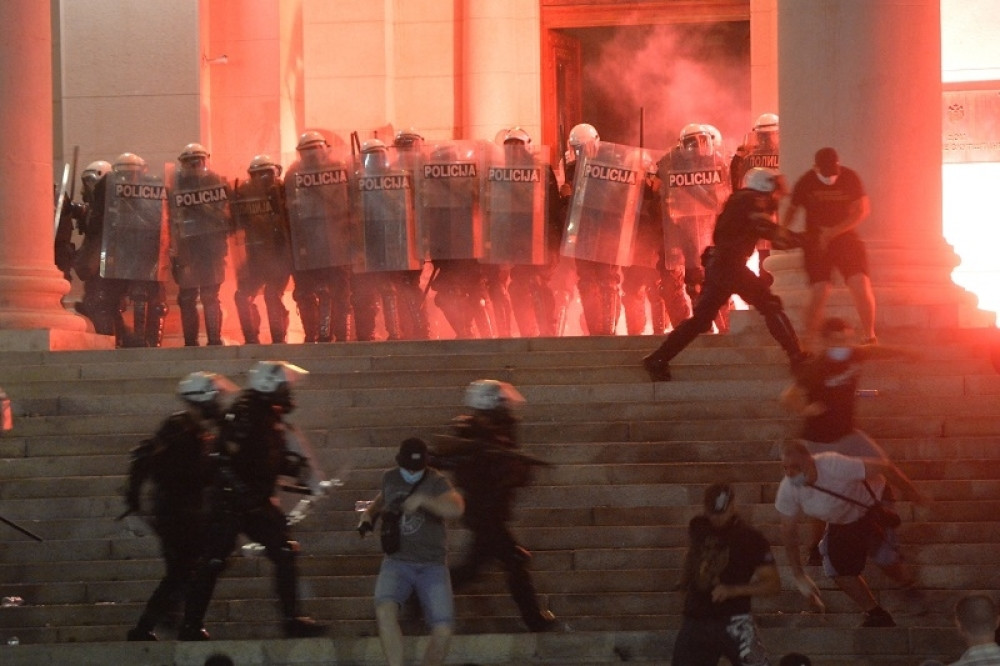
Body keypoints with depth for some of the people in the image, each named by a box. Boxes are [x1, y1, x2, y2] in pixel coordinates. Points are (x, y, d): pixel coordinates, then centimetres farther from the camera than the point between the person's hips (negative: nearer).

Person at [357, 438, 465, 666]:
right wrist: (369, 515, 10)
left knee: (443, 632, -13)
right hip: (397, 562, 2)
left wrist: (423, 500, -44)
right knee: (385, 610, -29)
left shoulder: (436, 482, -9)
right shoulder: (390, 478, 6)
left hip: (432, 567, -2)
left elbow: (455, 508, -30)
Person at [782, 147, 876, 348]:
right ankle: (809, 339, -1)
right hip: (816, 242, -1)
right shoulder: (806, 183, -7)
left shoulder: (850, 178, -7)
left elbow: (862, 210, -9)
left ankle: (869, 336, 0)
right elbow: (792, 210, 3)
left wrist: (833, 232, -18)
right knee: (819, 291, -13)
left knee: (861, 284, -13)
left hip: (846, 239, 1)